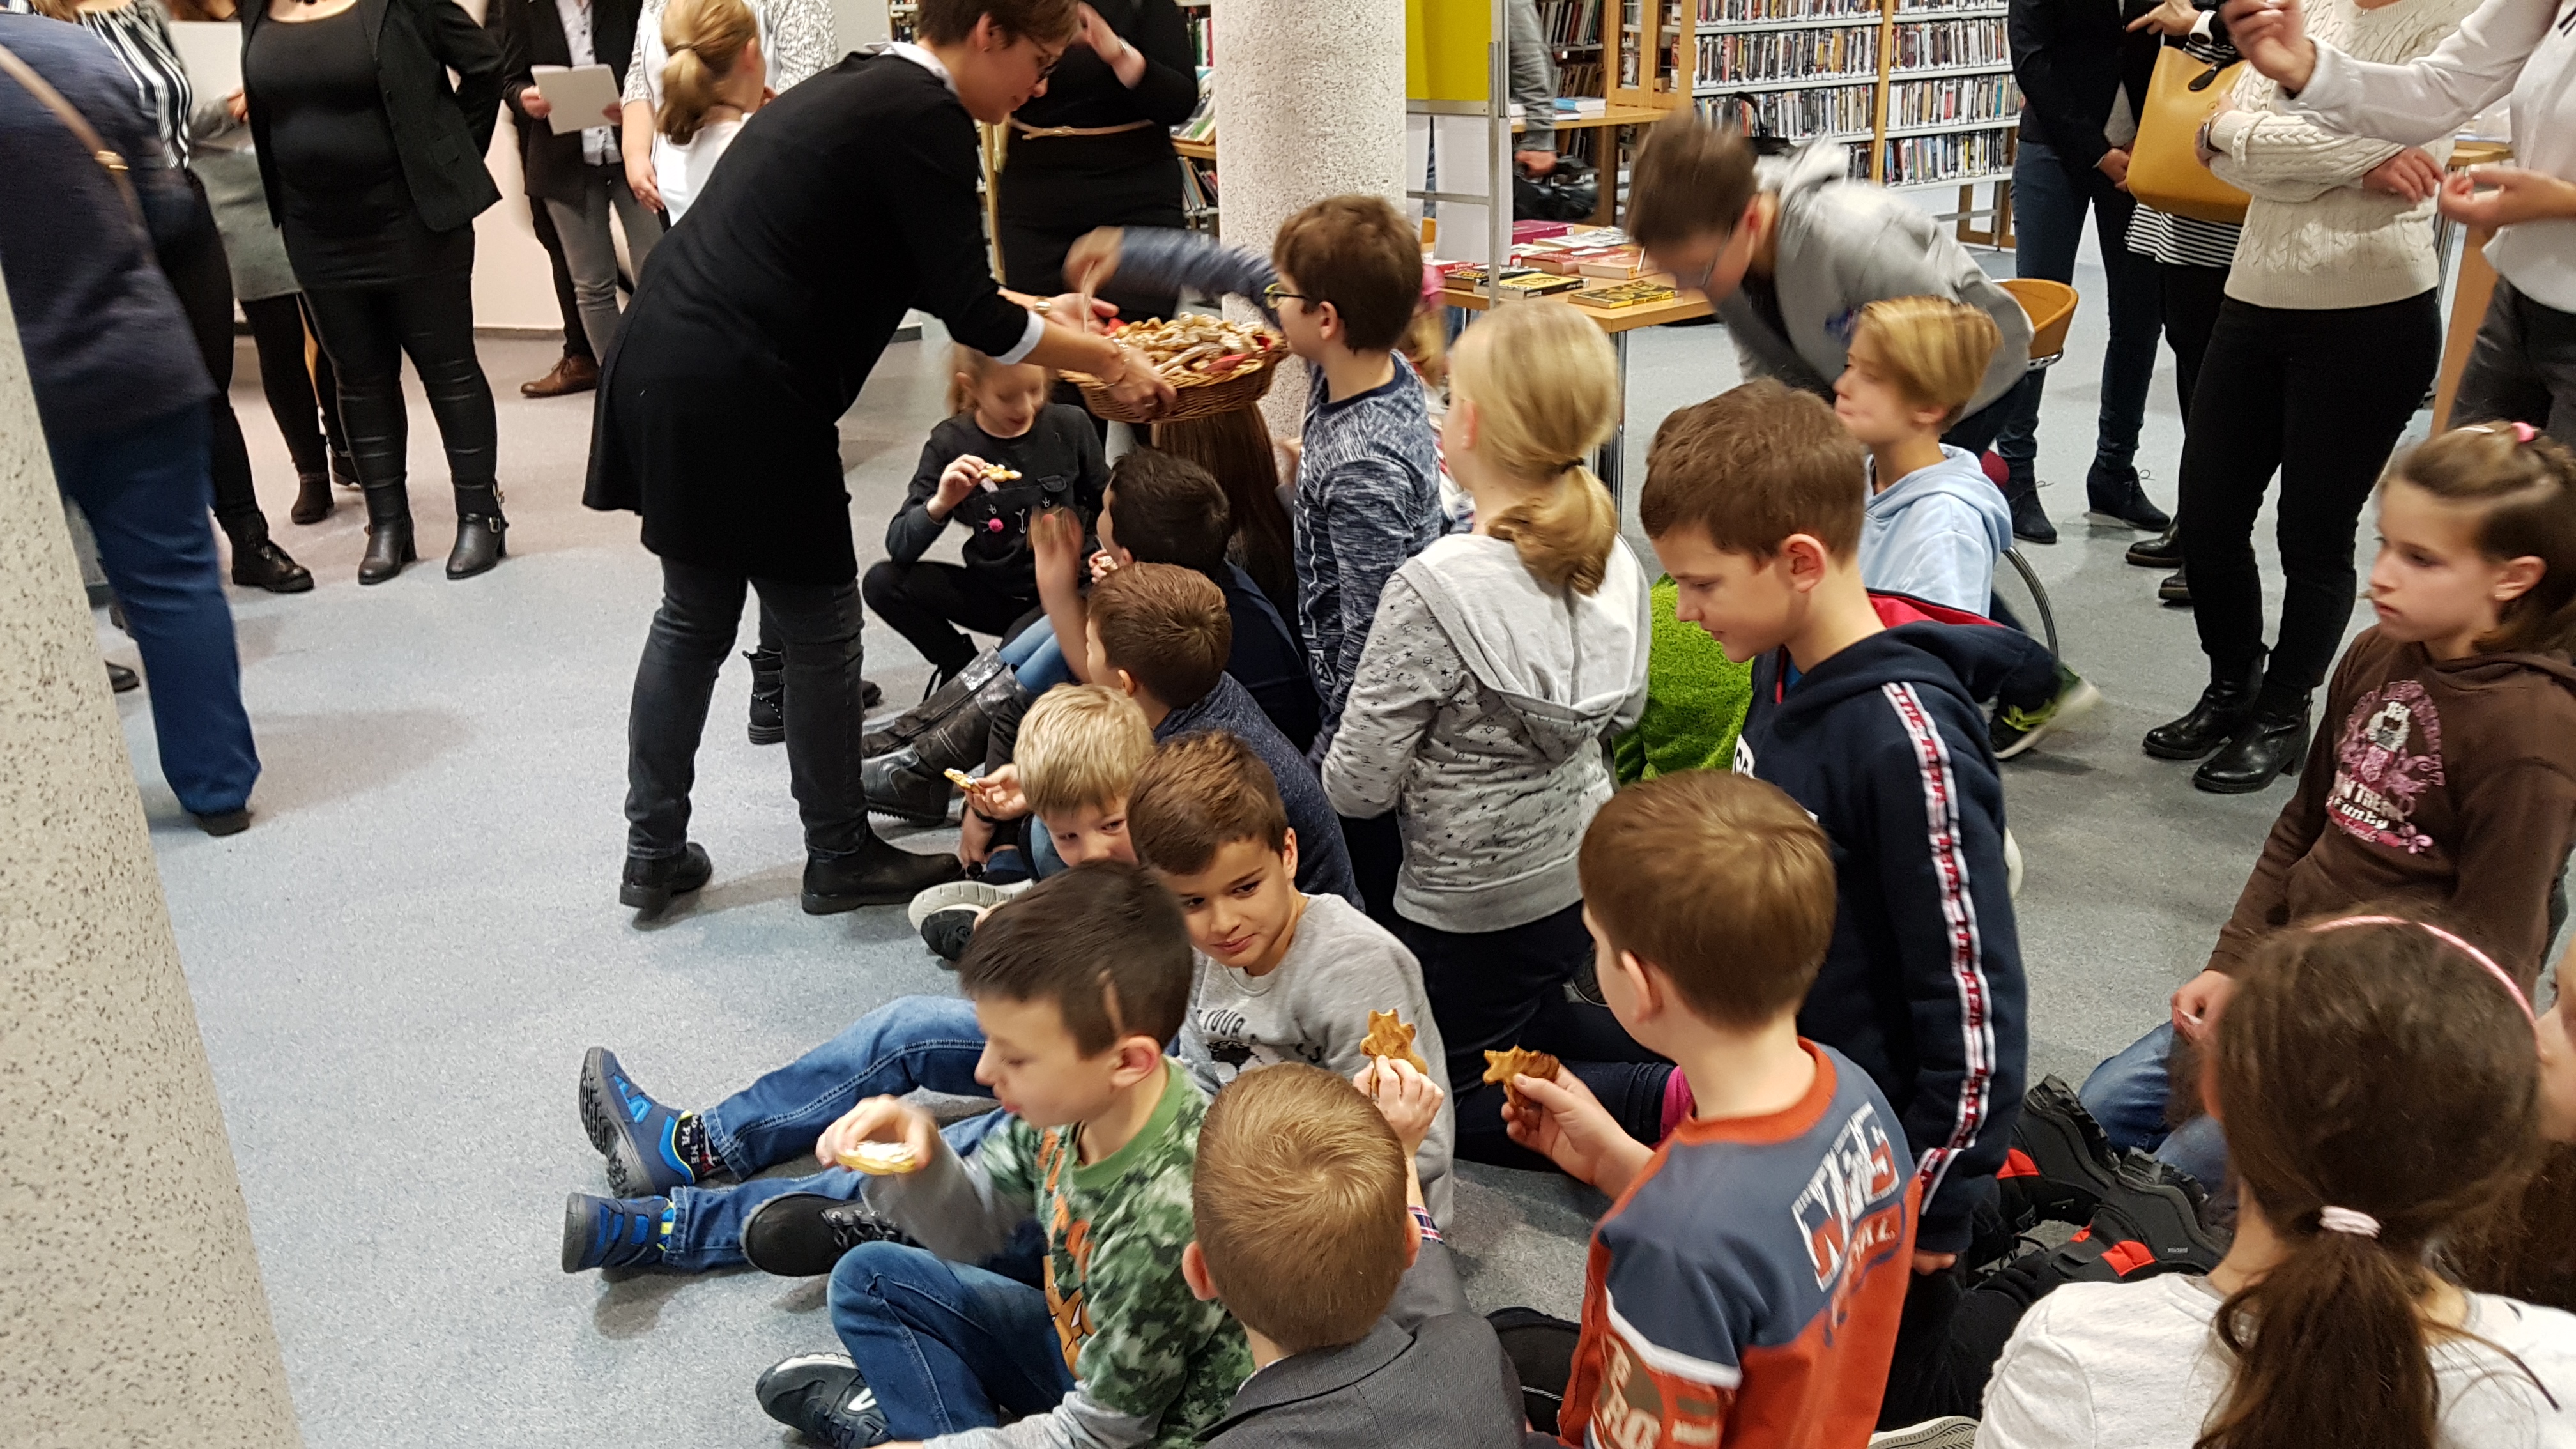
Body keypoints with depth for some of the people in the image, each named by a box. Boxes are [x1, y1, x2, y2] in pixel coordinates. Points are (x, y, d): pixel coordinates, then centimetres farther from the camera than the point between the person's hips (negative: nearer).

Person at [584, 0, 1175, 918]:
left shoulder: (862, 90, 17)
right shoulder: (924, 119, -12)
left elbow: (922, 277, 26)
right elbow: (971, 320, -13)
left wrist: (1042, 310, 29)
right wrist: (1108, 361, -2)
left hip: (661, 372, 9)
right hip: (741, 402, -9)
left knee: (694, 619, 19)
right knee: (820, 630, 6)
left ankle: (654, 853, 28)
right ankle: (840, 859, 22)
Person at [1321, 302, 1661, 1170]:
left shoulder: (1434, 591, -28)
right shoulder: (1615, 563, -7)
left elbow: (1357, 786, -21)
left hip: (1472, 903, -7)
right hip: (1584, 869, 7)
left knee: (1457, 1100, 16)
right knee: (1531, 1028, 32)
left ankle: (1667, 1100, -4)